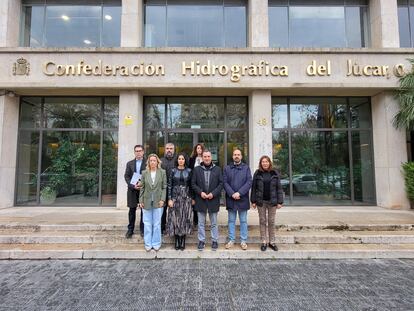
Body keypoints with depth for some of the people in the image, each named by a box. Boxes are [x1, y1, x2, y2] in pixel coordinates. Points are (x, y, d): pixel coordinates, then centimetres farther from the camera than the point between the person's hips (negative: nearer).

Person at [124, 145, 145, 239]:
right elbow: (126, 176, 4)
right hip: (132, 190, 2)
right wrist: (133, 186, -10)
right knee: (132, 210, 8)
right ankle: (130, 229, 20)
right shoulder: (130, 163, 10)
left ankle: (143, 229, 17)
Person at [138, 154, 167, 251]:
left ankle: (156, 243, 20)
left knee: (157, 224, 6)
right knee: (147, 224, 8)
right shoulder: (144, 173, 4)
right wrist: (141, 201, 2)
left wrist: (162, 199, -8)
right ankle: (148, 244, 21)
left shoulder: (162, 172, 0)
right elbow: (142, 188, 5)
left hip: (158, 202, -1)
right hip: (147, 202, 1)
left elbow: (164, 187, 0)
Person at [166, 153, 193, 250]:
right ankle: (177, 241, 13)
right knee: (175, 219, 1)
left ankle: (183, 241, 13)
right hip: (175, 197, 0)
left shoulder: (189, 171, 4)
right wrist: (169, 199, -6)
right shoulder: (173, 171, 3)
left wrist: (192, 198, 1)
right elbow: (169, 185, 1)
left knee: (185, 218, 2)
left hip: (186, 198, 0)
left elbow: (191, 185, 6)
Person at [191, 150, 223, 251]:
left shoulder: (217, 169, 2)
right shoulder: (197, 169, 3)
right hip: (200, 200, 1)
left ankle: (214, 241, 23)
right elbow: (193, 184, 2)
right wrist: (200, 192, -12)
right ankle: (201, 241, 22)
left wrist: (213, 193, -11)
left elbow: (221, 183, 0)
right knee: (201, 223, 10)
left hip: (213, 200, 0)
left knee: (214, 223, 11)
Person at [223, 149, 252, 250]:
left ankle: (243, 241, 18)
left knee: (243, 221, 8)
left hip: (243, 199, -1)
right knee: (231, 221, 10)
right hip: (230, 199, 1)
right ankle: (231, 240, 20)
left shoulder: (246, 168, 4)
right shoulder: (227, 168, 7)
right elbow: (225, 182, -1)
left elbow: (249, 182, -5)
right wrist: (232, 194, -14)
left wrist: (239, 193, -15)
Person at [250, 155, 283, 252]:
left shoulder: (275, 173, 0)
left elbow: (279, 188, 0)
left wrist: (280, 202, -4)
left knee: (271, 222, 8)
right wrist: (253, 201, -2)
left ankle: (272, 242, 20)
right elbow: (254, 188, 0)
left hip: (272, 201, 0)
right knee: (262, 221, 8)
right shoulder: (257, 173, -1)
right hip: (261, 201, 0)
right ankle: (264, 242, 18)